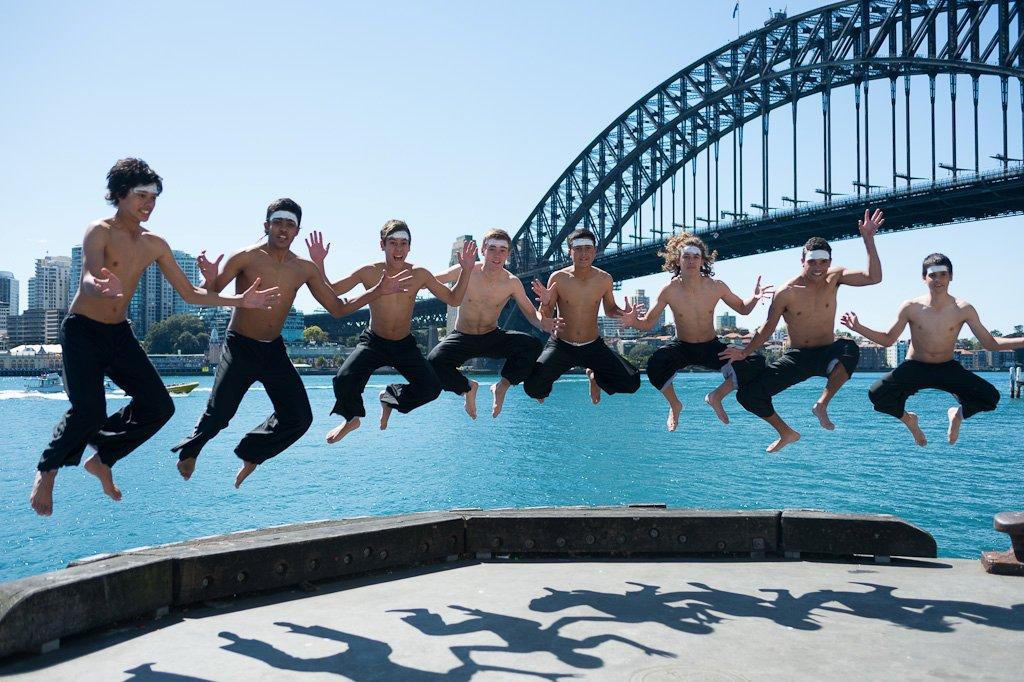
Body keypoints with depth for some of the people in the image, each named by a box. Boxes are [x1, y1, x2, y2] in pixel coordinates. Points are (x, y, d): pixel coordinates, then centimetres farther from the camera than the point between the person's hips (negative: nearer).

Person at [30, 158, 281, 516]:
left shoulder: (155, 245, 5)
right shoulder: (99, 231, -12)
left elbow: (191, 294, 7)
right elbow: (88, 278, -30)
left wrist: (241, 300, -2)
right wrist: (99, 286, -55)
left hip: (120, 334, 6)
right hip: (83, 330, -6)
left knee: (159, 406, -4)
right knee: (89, 412, -18)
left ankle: (102, 459, 17)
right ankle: (47, 472, 11)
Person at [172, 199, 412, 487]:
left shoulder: (305, 269, 1)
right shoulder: (246, 258, -11)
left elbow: (338, 308, 7)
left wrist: (376, 292, -4)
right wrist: (211, 280, -35)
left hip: (274, 350, 4)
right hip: (239, 347, -4)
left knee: (299, 418, 1)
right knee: (219, 414, -12)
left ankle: (250, 454, 26)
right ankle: (189, 451, 21)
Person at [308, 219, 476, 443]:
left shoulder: (419, 275, -9)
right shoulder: (368, 272, -12)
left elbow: (453, 299, -2)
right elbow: (330, 291, -6)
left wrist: (466, 270, -14)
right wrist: (318, 264, -21)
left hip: (405, 345, 2)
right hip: (373, 342, -2)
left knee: (431, 388, -15)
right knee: (343, 381, -25)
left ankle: (391, 397, 18)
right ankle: (352, 418, 10)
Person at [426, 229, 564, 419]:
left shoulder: (512, 283, -11)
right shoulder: (465, 271, -15)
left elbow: (531, 313, -5)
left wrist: (543, 323, -30)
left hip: (492, 338, 1)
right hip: (462, 338, -1)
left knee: (534, 346, -25)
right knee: (434, 363, -31)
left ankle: (502, 387, 0)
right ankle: (468, 387, 4)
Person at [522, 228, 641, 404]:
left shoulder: (604, 279, -5)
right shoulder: (558, 279, -11)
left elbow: (609, 309, 12)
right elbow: (546, 319, -5)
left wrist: (622, 313, -10)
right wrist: (545, 304, -27)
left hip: (593, 346, 2)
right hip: (561, 346, -2)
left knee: (631, 383, -12)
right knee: (532, 387, -23)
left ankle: (595, 376, 21)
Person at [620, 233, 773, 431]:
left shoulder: (717, 287, -13)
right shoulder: (669, 291, -17)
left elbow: (742, 308, 4)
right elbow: (647, 323, -10)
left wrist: (754, 298, -18)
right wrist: (633, 321, -33)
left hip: (711, 347, 1)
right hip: (681, 347, -1)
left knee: (745, 368, -24)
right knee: (654, 366, -32)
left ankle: (716, 397, 10)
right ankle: (674, 405, 1)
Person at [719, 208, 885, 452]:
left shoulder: (834, 277, -4)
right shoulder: (786, 293, -10)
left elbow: (873, 277, -14)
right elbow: (768, 328, -1)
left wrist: (868, 240, -21)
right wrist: (745, 353, -10)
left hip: (826, 355, 0)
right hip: (797, 358, 0)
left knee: (850, 349, -38)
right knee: (747, 393, -13)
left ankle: (822, 405, -20)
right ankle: (787, 433, 12)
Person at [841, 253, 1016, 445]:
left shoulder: (963, 310, -9)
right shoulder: (911, 308, -10)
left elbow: (989, 343, -2)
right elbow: (888, 339, 0)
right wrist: (858, 328, -12)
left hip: (948, 368, 1)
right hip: (914, 368, -1)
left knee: (990, 397, -21)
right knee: (877, 394, -27)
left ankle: (959, 414, 17)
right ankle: (908, 419, 10)